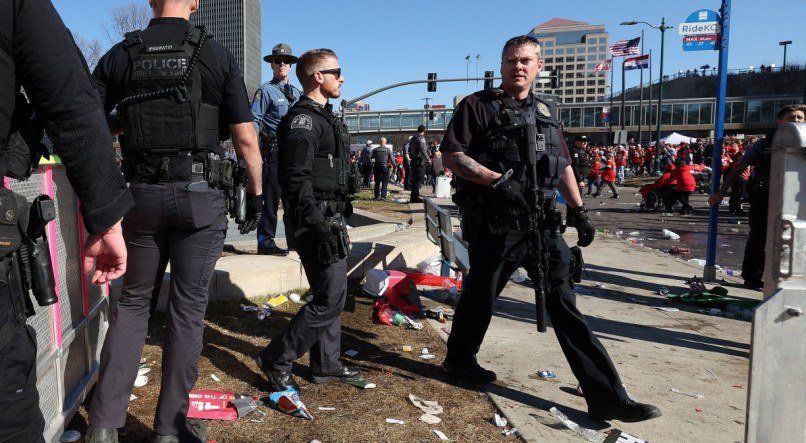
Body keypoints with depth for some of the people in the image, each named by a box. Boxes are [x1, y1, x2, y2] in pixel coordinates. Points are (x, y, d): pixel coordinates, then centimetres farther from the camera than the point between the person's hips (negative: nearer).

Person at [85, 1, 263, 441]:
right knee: (187, 308, 7)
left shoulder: (119, 56, 5)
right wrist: (255, 195, 5)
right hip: (200, 196, -2)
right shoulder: (218, 56, -1)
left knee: (132, 302, 15)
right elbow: (246, 139, -5)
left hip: (142, 194, 2)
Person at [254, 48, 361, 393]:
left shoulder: (322, 118, 19)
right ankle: (276, 359, 5)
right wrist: (319, 227, -25)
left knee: (330, 294, 15)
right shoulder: (303, 119, -14)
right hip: (317, 222, -10)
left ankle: (326, 365, 26)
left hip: (330, 220, 10)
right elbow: (296, 179, -22)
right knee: (331, 298, -8)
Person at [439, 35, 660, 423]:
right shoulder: (478, 106, -1)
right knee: (480, 297, 10)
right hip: (494, 225, -5)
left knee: (564, 305, 3)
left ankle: (607, 397, 5)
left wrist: (580, 211, 17)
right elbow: (451, 156, -10)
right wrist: (497, 180, -21)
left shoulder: (545, 113, 17)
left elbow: (563, 166, 23)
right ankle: (459, 359, 37)